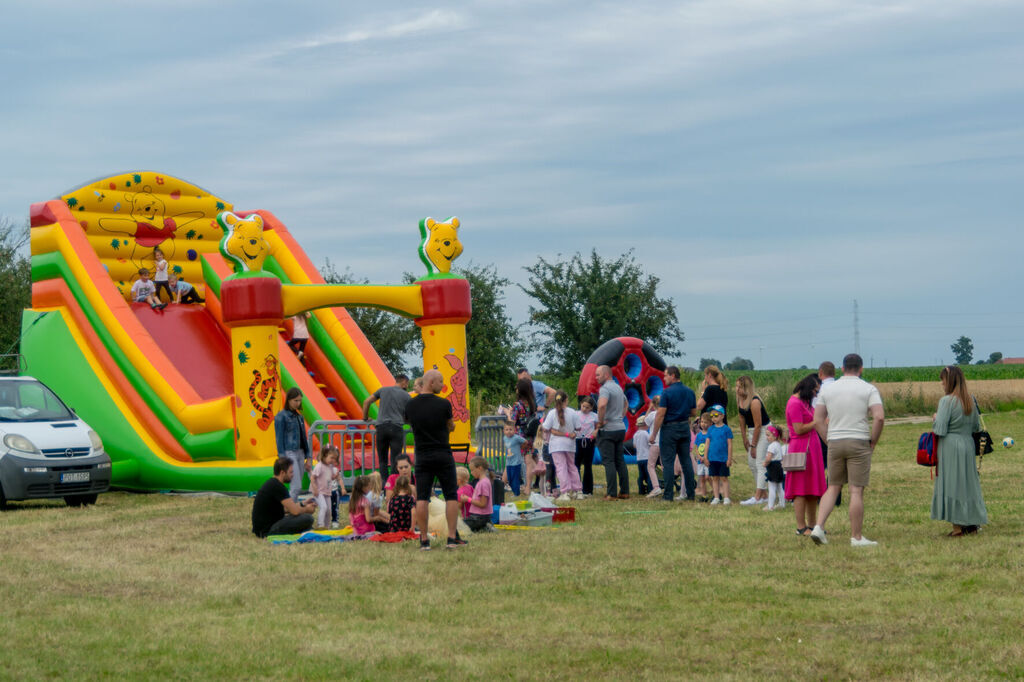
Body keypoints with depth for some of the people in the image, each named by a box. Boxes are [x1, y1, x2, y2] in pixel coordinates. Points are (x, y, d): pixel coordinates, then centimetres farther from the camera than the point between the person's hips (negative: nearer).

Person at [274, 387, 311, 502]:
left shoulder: (299, 416, 15)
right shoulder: (281, 416, -6)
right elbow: (279, 439, -9)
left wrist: (308, 458, 15)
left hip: (300, 453, 7)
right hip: (289, 453, -7)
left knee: (297, 488, 6)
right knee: (297, 487, -14)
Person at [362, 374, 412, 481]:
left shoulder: (383, 390, 15)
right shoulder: (406, 396, 9)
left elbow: (366, 402, 14)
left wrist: (365, 418, 25)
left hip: (381, 427, 2)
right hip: (396, 428, -2)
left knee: (382, 460, 9)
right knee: (395, 460, -2)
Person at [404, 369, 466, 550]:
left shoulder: (410, 405, 0)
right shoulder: (443, 404, -9)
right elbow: (451, 427, 4)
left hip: (422, 457, 2)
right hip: (443, 456, -2)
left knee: (422, 498, 2)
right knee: (451, 496, 6)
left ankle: (424, 540, -1)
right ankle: (452, 538, 2)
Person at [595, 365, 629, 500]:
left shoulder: (605, 388, -14)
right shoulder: (618, 387, 15)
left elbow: (602, 404, -32)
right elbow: (625, 404, 33)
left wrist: (600, 421, -19)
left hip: (607, 429, -8)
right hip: (620, 428, 8)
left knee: (609, 462, -6)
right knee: (620, 461, 10)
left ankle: (612, 494, -8)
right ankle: (624, 491, 10)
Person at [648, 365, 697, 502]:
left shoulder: (667, 392, -14)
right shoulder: (690, 392, 5)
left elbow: (660, 415, -15)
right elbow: (693, 412, 12)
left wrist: (654, 434, -10)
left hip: (669, 429, -6)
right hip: (685, 427, 6)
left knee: (668, 462, -2)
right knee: (686, 460, 10)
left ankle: (668, 495, -3)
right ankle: (690, 493, 11)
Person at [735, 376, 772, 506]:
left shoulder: (754, 402, -26)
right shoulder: (740, 399, -1)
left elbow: (758, 425, -23)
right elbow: (742, 419, 9)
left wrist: (753, 445, -17)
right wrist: (744, 438, 6)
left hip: (764, 430, -10)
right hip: (752, 431, 10)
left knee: (760, 463, -13)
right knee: (751, 463, 11)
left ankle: (758, 498, -18)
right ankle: (764, 495, 19)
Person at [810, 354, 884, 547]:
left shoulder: (828, 389, 8)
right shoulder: (868, 389, -3)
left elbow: (818, 420, 6)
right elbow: (879, 417, -14)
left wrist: (830, 441, 11)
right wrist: (873, 441, -2)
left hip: (835, 443, 4)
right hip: (859, 443, -4)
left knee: (833, 487, 13)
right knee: (856, 491, -2)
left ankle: (819, 526, -2)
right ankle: (856, 537, 1)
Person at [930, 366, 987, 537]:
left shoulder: (947, 401, -15)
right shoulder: (970, 400, 6)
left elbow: (940, 430, -19)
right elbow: (977, 427, 12)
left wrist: (935, 419, 0)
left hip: (950, 446, -6)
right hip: (968, 445, 6)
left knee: (952, 484, 0)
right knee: (968, 482, 14)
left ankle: (958, 526, 0)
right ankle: (972, 523, 17)